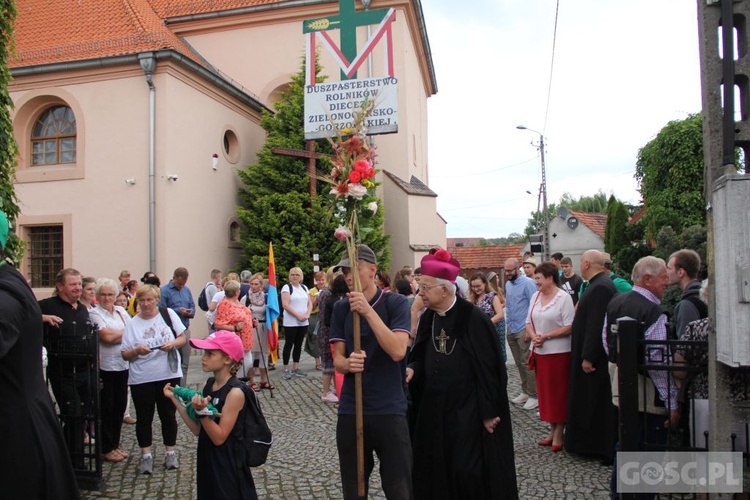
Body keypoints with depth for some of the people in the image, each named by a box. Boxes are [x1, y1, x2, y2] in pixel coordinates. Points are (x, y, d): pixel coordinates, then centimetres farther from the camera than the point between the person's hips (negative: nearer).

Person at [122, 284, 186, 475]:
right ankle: (146, 455, 21)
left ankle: (170, 453, 23)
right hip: (141, 379, 0)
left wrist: (173, 344, -16)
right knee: (144, 417, 8)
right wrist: (137, 351, -20)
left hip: (169, 374, 0)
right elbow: (125, 355, 0)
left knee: (168, 415, 10)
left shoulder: (168, 314, 0)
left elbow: (182, 338, 5)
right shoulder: (133, 323, 1)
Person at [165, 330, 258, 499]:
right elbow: (197, 430, 2)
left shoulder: (235, 392, -22)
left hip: (228, 467, -8)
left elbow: (219, 438, -20)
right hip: (207, 462, 8)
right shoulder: (209, 384, 1)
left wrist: (201, 411, -31)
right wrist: (174, 399, 0)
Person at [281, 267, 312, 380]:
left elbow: (310, 303, 11)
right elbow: (285, 305, -15)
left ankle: (295, 368, 18)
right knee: (288, 345, 0)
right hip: (290, 322, -6)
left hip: (303, 322, 6)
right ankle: (286, 369, 6)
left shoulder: (304, 287, 13)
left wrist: (307, 314, -7)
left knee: (298, 345, 10)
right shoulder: (286, 287, -5)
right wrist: (298, 315, -18)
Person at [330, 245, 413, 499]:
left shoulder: (395, 303, -7)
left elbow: (397, 351, -20)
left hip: (390, 410, -3)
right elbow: (337, 358, 3)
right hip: (350, 409, 3)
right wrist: (347, 364, -20)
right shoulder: (340, 308, 4)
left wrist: (368, 311, -25)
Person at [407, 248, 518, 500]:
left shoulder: (474, 319, -16)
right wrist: (412, 369, -10)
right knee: (435, 470, 13)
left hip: (468, 410, -6)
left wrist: (489, 412, -13)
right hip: (433, 409, 6)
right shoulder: (427, 319, 5)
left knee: (468, 472, 1)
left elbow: (488, 368, -14)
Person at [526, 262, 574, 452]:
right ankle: (552, 430, 24)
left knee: (559, 392, 3)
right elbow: (529, 322, 11)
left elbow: (569, 327, -15)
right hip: (539, 351, 6)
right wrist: (533, 336, -8)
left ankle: (559, 433, 14)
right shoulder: (535, 296, 7)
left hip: (558, 352, -6)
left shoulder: (564, 298, -11)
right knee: (544, 391, 12)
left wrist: (546, 336, -17)